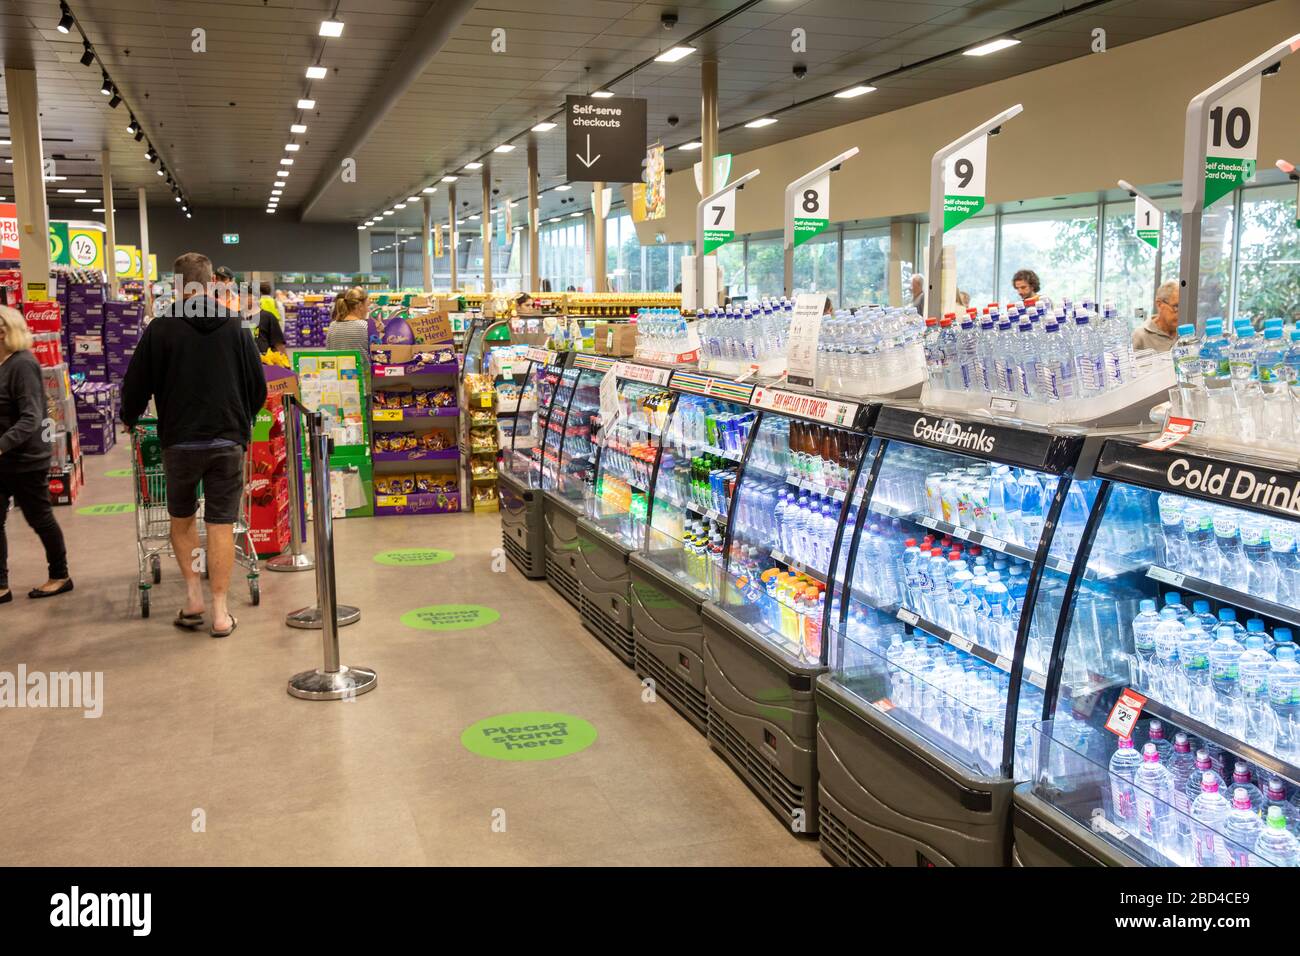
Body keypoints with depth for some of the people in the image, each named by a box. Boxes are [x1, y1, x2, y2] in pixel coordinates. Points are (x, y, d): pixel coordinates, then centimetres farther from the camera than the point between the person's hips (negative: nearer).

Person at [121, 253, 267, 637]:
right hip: (228, 441, 1)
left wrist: (128, 419, 21)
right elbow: (258, 386, 6)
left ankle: (193, 597, 14)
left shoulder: (160, 329, -5)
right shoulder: (235, 328, 0)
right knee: (221, 525, 3)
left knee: (182, 519, 19)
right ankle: (220, 612, 4)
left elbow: (136, 386, 0)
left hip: (180, 441, -1)